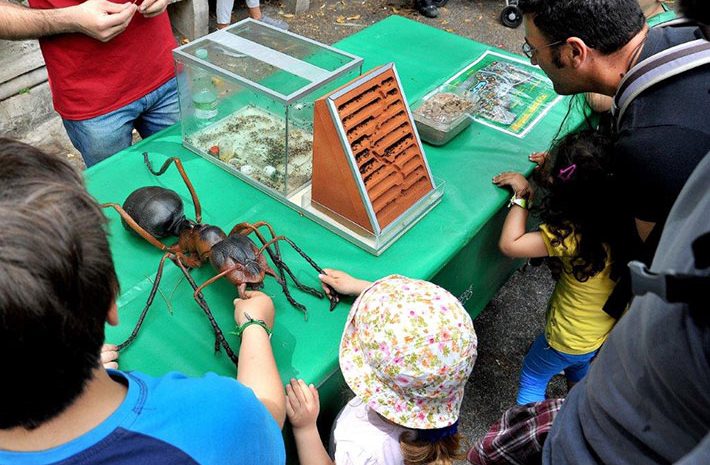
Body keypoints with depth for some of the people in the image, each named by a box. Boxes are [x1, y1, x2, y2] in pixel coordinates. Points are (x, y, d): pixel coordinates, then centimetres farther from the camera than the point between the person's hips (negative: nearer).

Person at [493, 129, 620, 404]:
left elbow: (509, 244, -31)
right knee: (579, 371, 37)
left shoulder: (571, 237, -39)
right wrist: (553, 167, -10)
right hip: (612, 328, 7)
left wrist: (521, 195, -22)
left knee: (532, 378, 22)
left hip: (570, 338, -7)